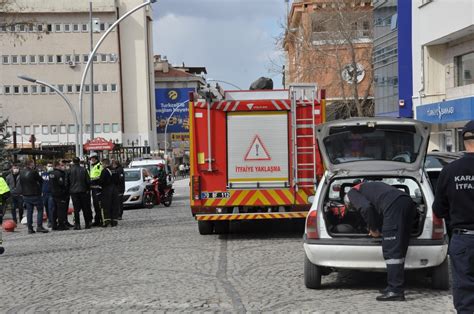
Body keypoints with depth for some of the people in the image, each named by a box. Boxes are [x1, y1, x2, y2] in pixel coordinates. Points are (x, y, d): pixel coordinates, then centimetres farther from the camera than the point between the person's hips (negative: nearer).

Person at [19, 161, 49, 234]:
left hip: (25, 194, 6)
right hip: (35, 195, -6)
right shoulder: (33, 172, -15)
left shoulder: (21, 172, 5)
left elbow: (20, 183, 11)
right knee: (40, 210, 3)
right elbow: (41, 180, -7)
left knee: (29, 211, 10)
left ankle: (30, 228, 8)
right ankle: (39, 226, -3)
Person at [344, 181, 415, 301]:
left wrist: (373, 229, 8)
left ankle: (396, 291, -10)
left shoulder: (352, 193, 14)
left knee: (391, 251, -7)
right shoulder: (368, 187, 39)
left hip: (394, 205, -9)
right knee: (399, 250, 15)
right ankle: (394, 287, 21)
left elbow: (366, 207, -4)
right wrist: (376, 228, 31)